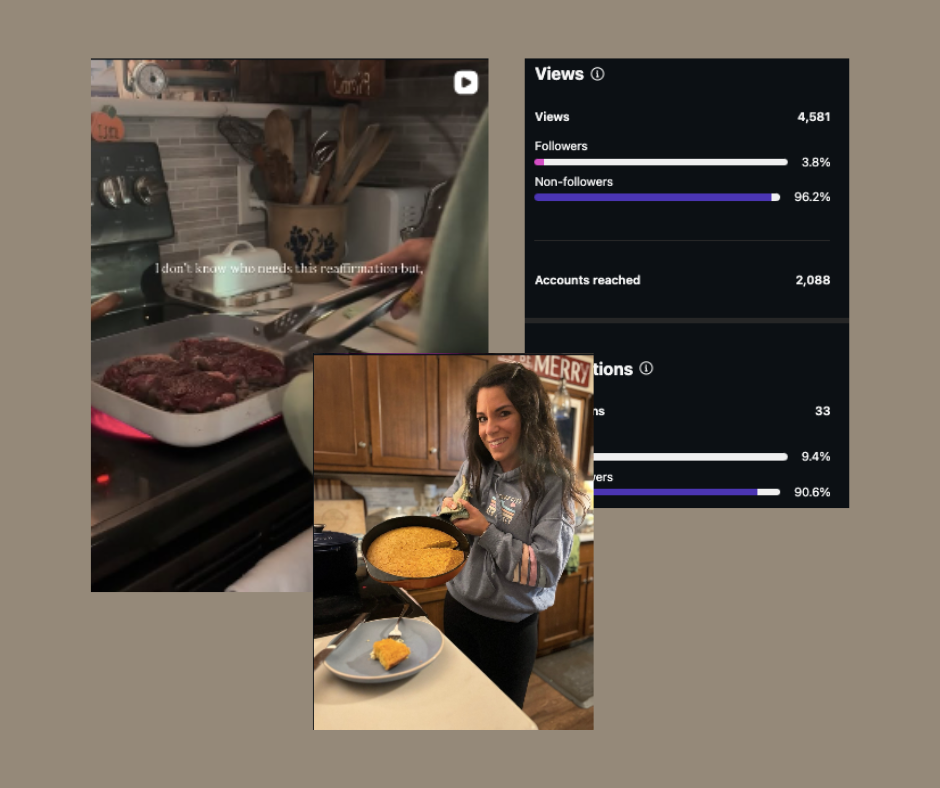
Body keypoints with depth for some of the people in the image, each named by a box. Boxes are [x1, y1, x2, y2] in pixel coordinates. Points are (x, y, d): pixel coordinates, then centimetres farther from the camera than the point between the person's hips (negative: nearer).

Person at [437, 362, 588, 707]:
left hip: (510, 625, -5)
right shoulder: (474, 469, -4)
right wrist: (447, 511, -12)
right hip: (458, 605, 5)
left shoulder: (554, 483, -19)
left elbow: (546, 569, -22)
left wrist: (486, 531, -24)